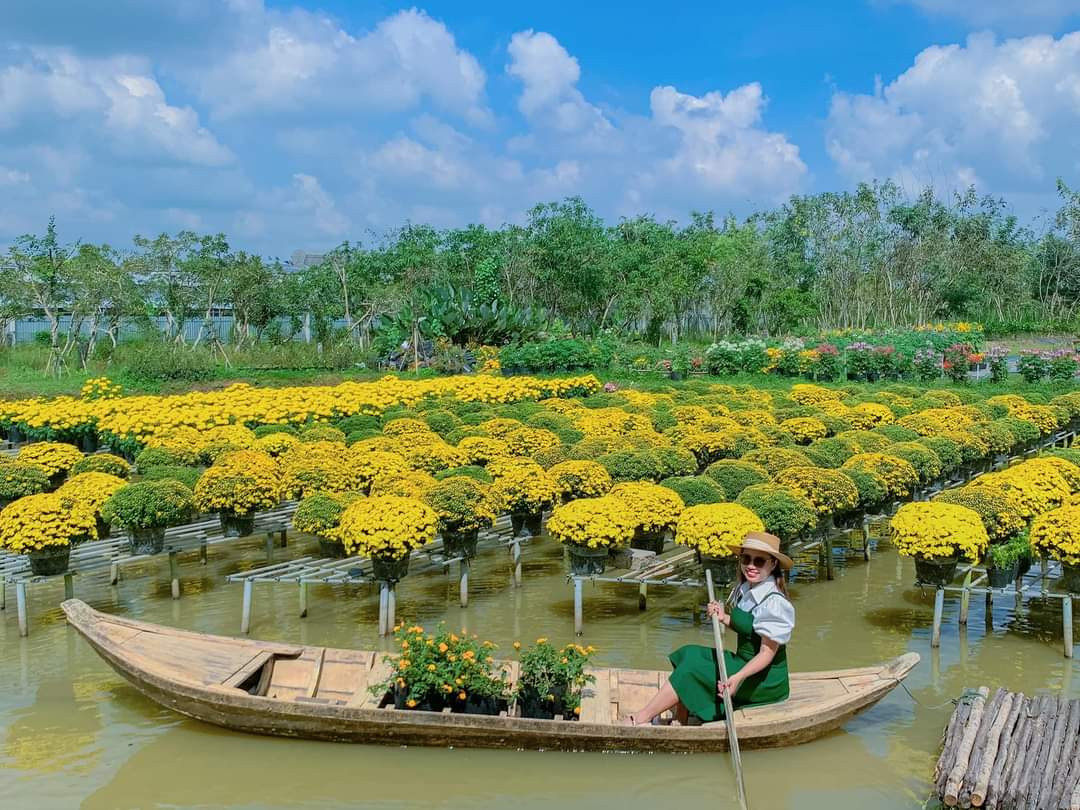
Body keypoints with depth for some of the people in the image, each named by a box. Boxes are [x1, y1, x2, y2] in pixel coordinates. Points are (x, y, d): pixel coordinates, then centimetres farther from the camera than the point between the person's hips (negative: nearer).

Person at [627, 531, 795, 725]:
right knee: (689, 654, -2)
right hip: (744, 662, 9)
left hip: (766, 679, -9)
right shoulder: (745, 590, 5)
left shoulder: (774, 602, -21)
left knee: (693, 668, -16)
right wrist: (724, 618, -1)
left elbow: (768, 653, -22)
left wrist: (738, 677, -35)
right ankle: (679, 724, -8)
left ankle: (641, 719, -10)